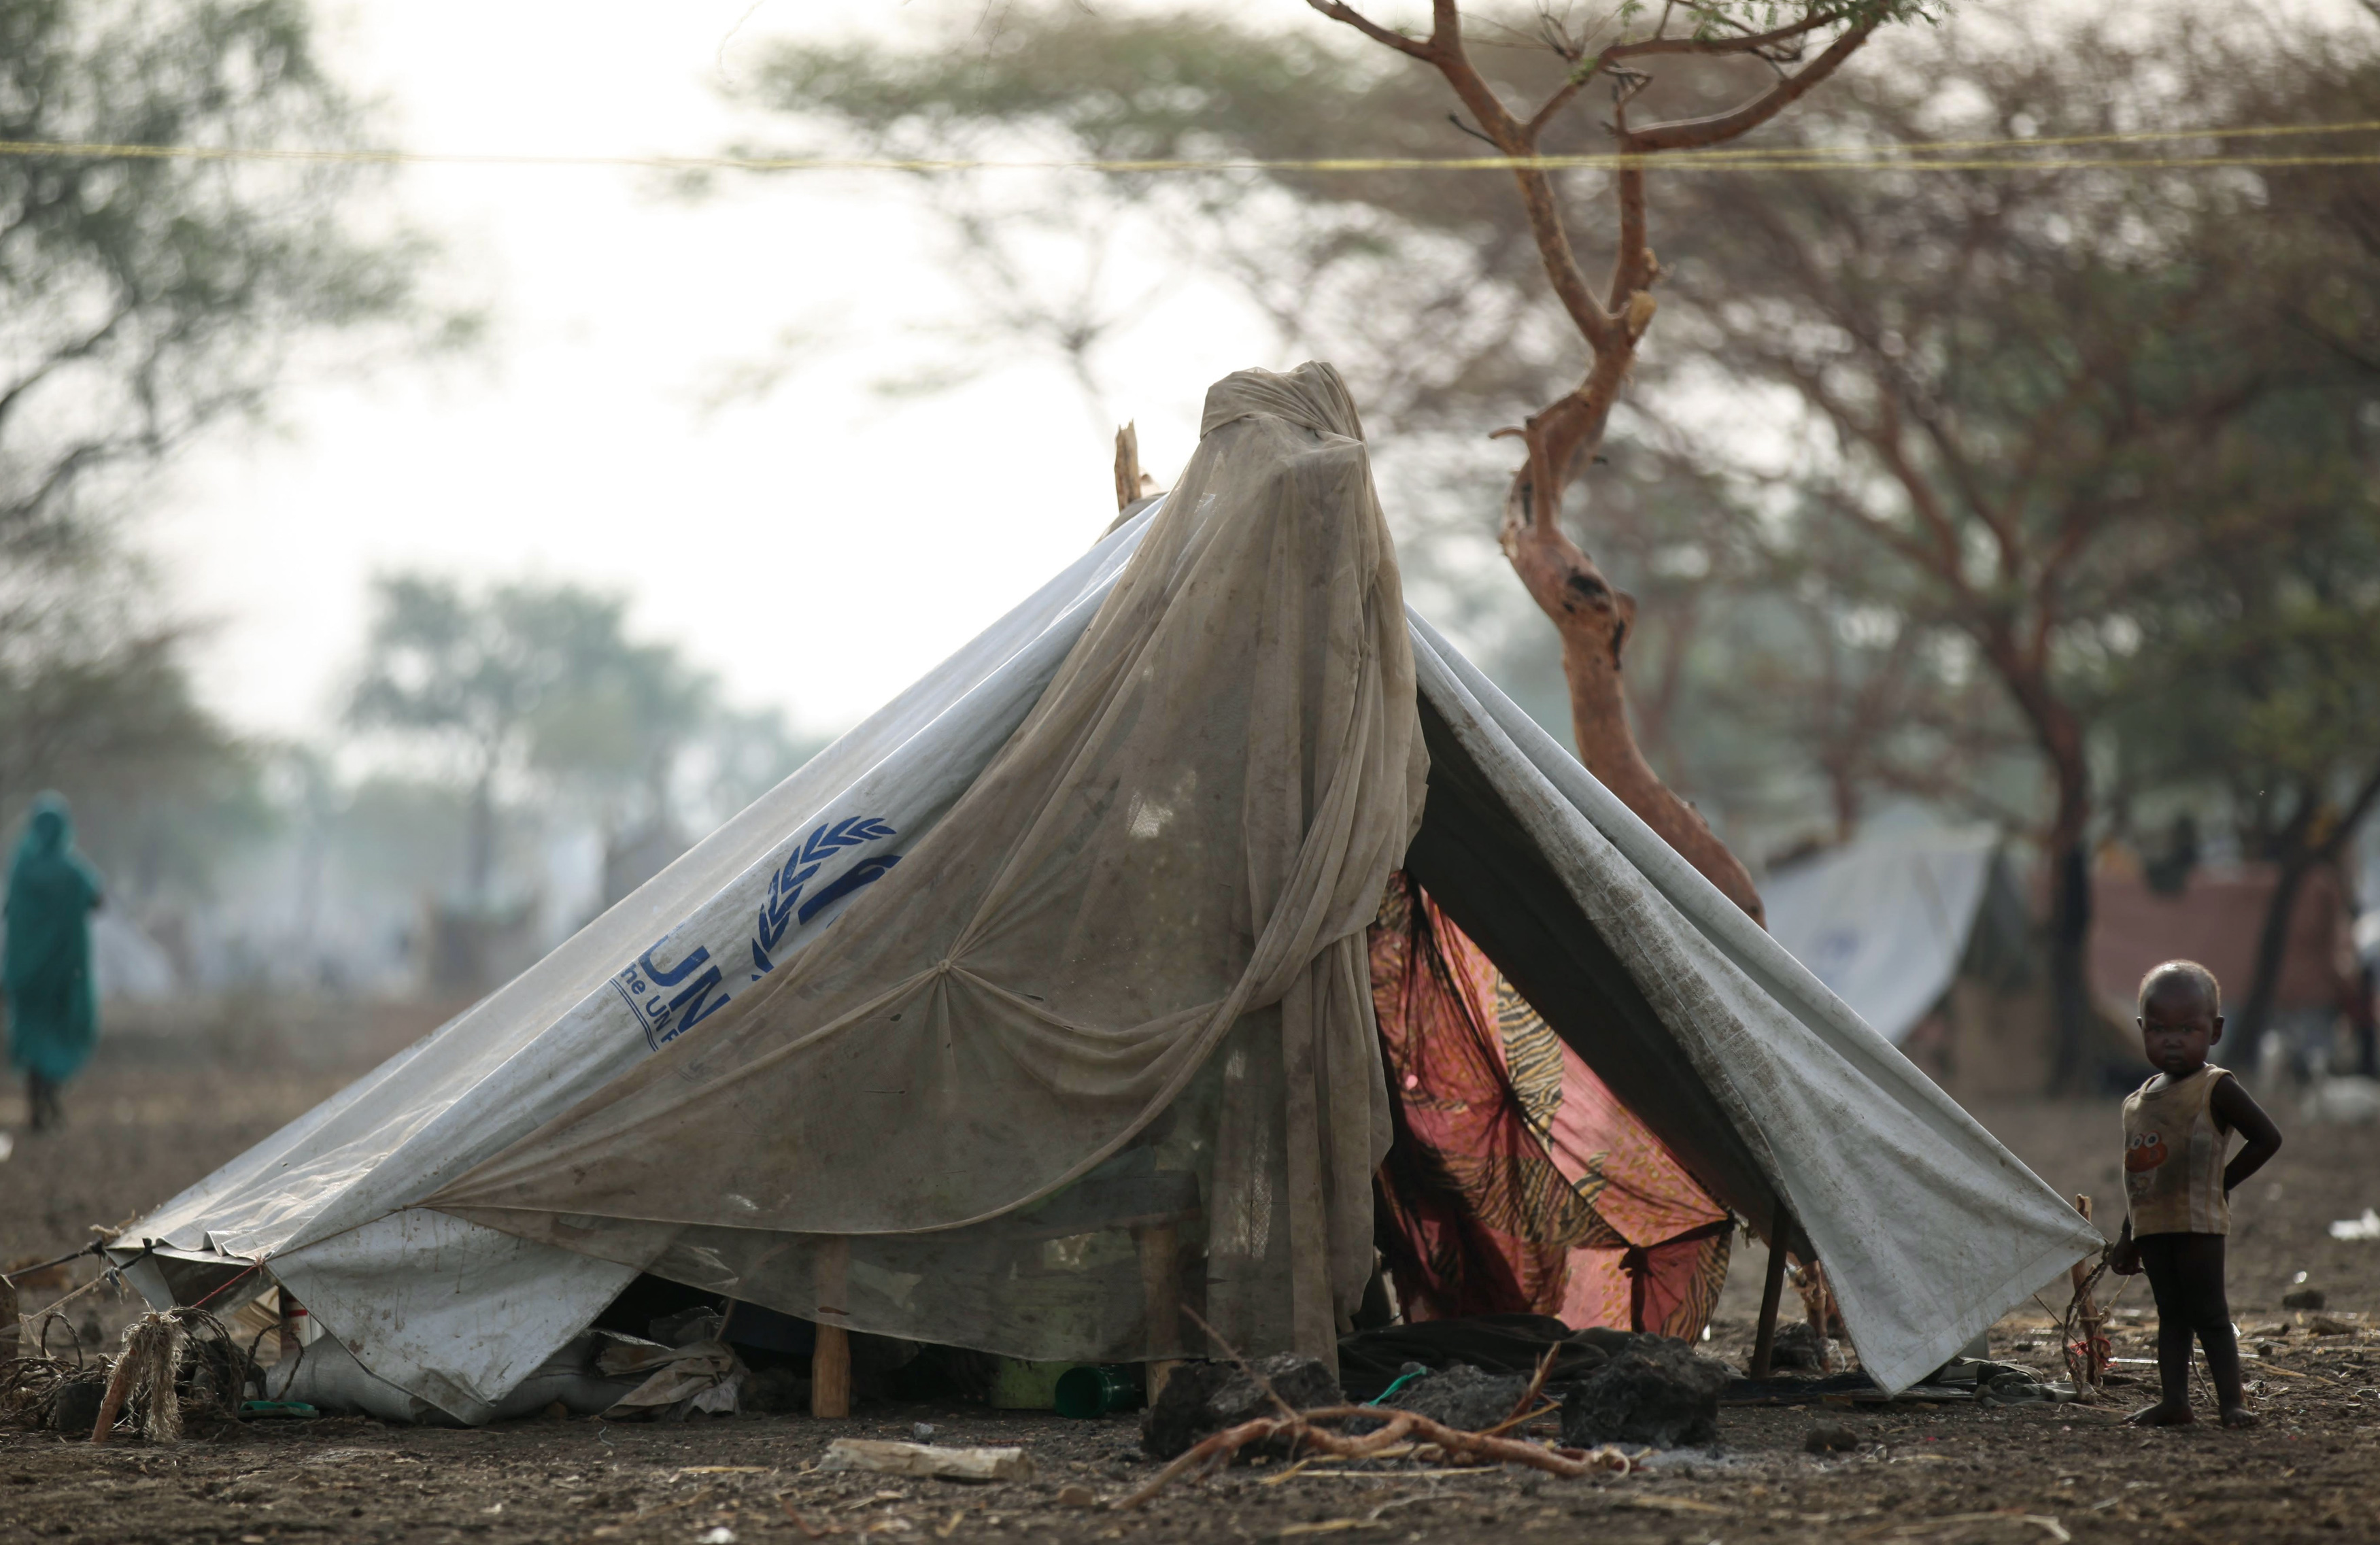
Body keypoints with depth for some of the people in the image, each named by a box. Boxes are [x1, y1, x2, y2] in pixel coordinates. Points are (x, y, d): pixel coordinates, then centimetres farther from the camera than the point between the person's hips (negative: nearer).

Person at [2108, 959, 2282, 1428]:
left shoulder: (2216, 1090, -6)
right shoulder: (2139, 1101, 14)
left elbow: (2267, 1138, -8)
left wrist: (2221, 1182, -8)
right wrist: (2128, 1239, 22)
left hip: (2197, 1222, -7)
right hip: (2152, 1226, 7)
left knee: (2208, 1313, -8)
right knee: (2170, 1313, 8)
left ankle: (2232, 1400, -8)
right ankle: (2174, 1399, 9)